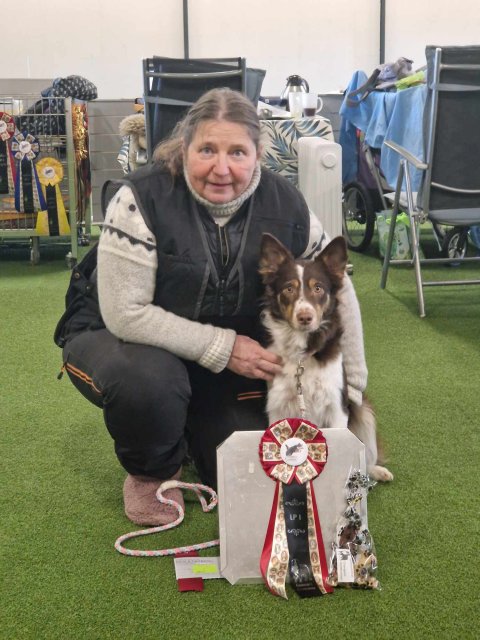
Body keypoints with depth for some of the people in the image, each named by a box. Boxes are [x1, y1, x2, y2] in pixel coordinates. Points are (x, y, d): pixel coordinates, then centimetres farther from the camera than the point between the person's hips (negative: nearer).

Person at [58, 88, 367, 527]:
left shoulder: (283, 203, -15)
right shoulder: (144, 198, -27)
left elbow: (337, 292, -3)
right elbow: (125, 312, -27)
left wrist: (351, 391, -2)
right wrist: (223, 347, -28)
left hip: (231, 356, 3)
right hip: (122, 338, -3)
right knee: (149, 380, -38)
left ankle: (191, 422, 25)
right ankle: (151, 472, -2)